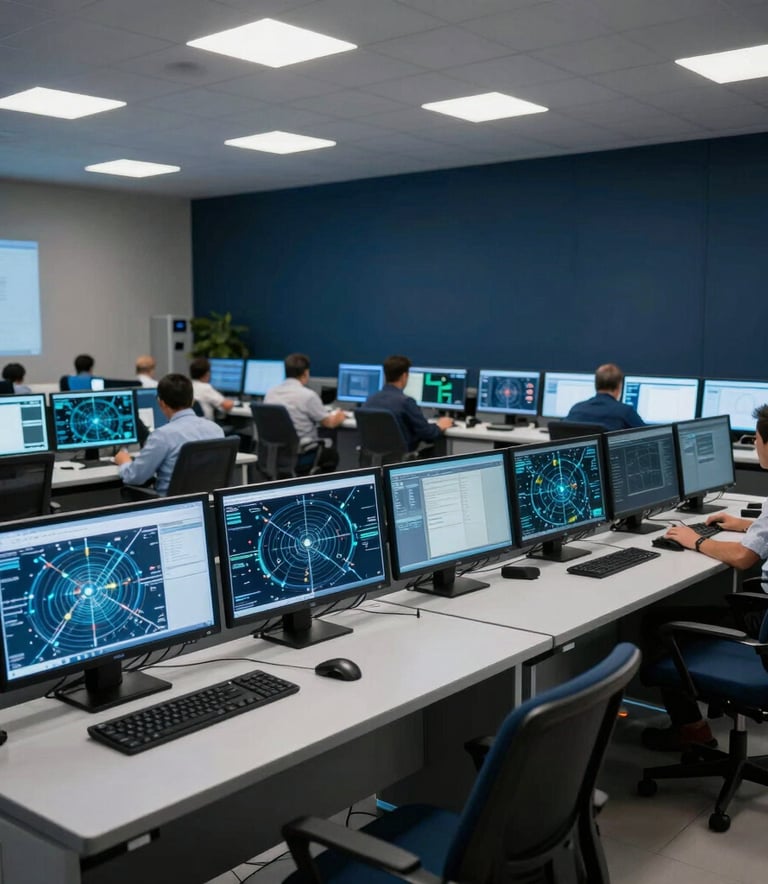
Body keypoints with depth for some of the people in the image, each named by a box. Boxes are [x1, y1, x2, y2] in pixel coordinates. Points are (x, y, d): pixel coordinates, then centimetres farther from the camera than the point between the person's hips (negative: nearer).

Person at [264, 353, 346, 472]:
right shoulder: (308, 395, -18)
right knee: (331, 453, 24)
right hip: (300, 457, -6)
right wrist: (338, 417, 15)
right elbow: (329, 423, -8)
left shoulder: (270, 393, 0)